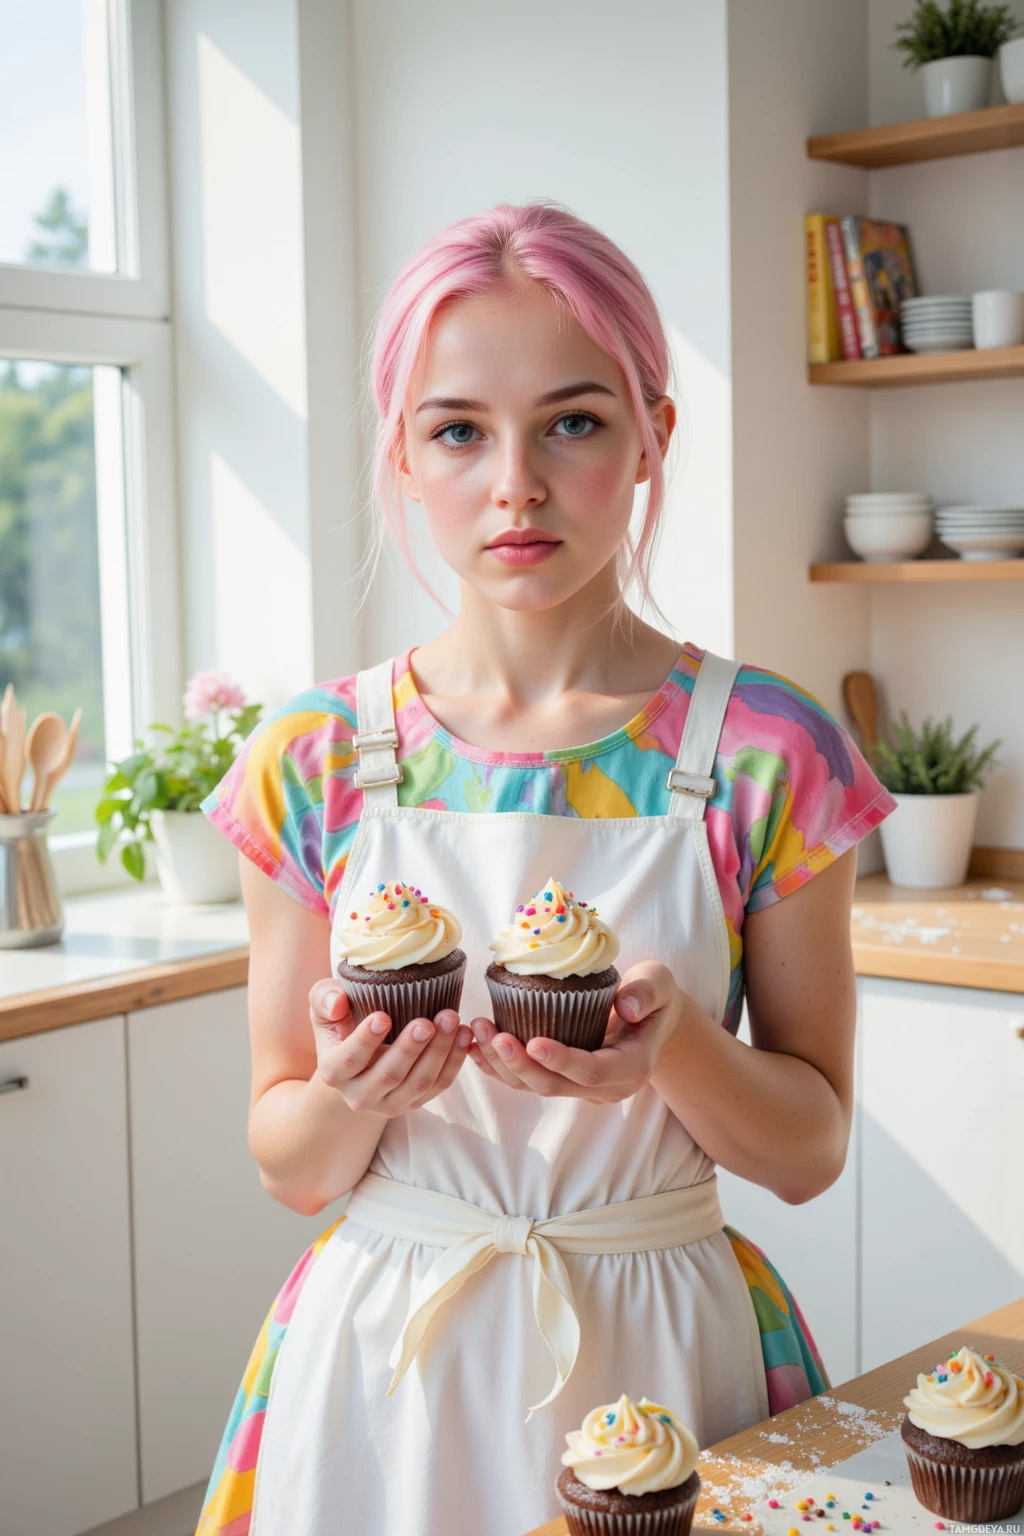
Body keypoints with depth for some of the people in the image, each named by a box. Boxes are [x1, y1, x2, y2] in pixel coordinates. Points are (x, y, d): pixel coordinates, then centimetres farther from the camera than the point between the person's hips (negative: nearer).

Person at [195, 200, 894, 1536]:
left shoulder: (765, 753, -9)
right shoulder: (316, 760, -6)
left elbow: (811, 1150, -3)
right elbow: (288, 1165, 0)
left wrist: (675, 1045, -22)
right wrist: (350, 1096, -21)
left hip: (661, 1350, -1)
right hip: (384, 1358, 1)